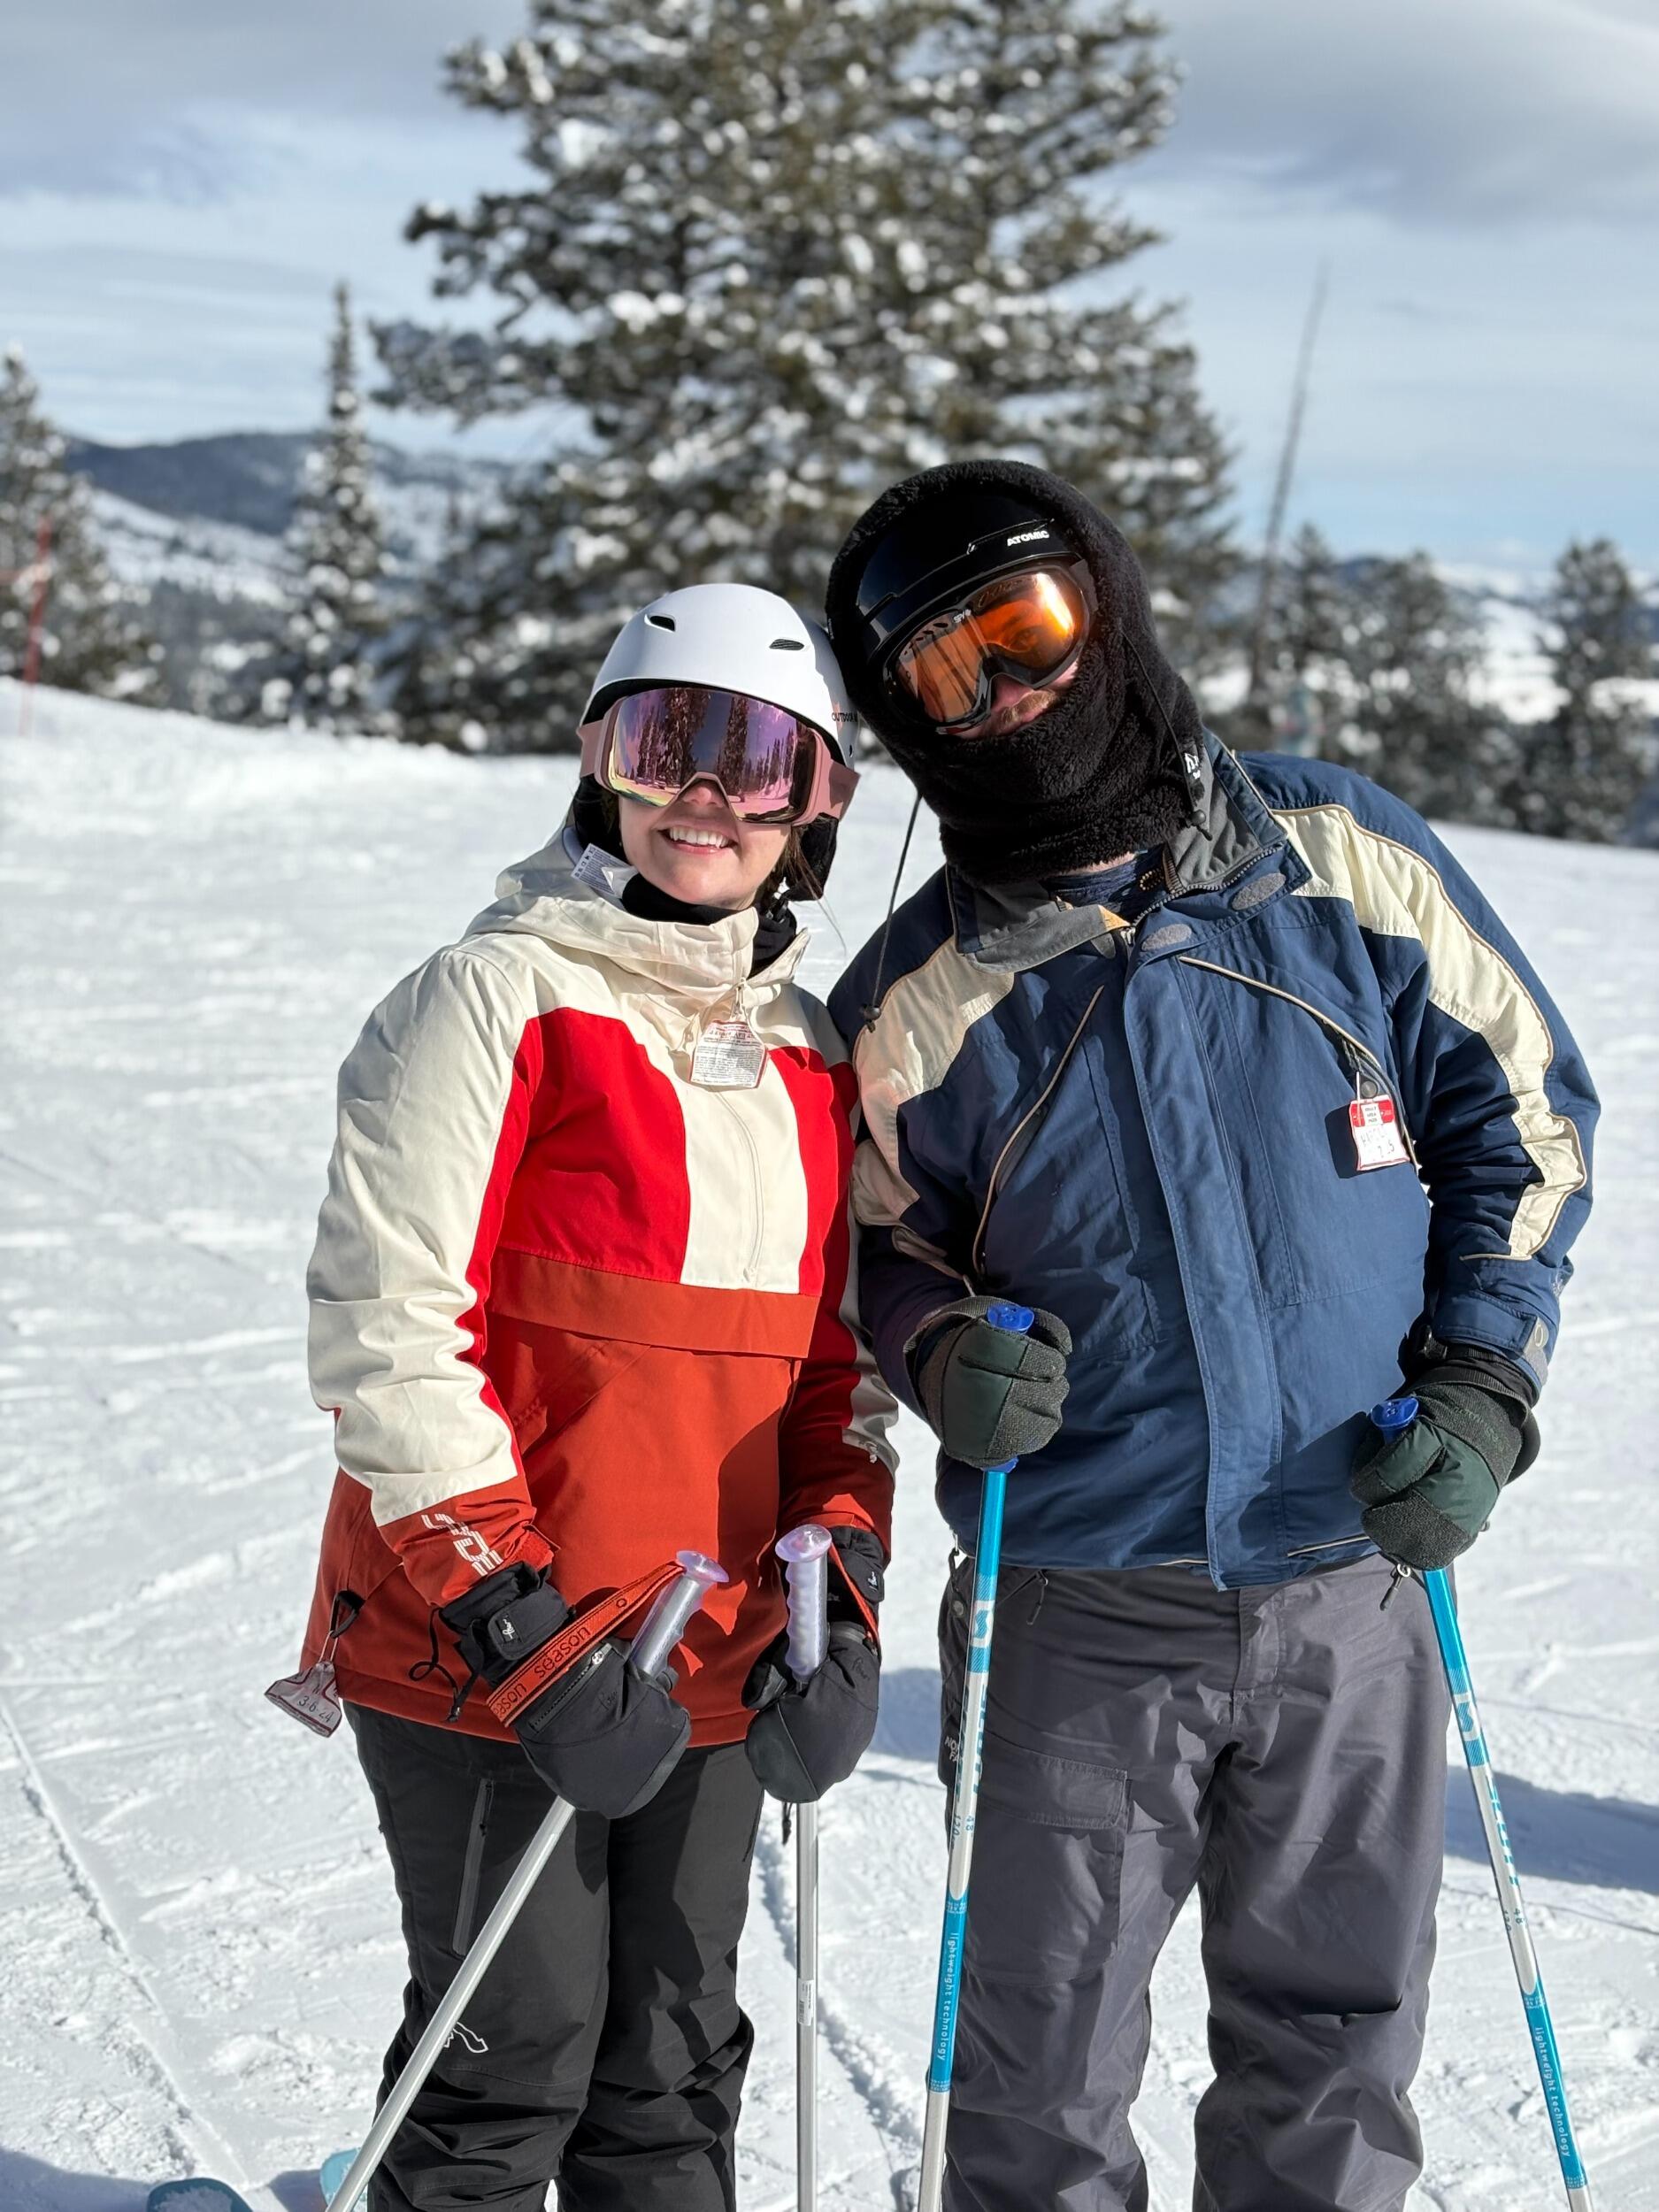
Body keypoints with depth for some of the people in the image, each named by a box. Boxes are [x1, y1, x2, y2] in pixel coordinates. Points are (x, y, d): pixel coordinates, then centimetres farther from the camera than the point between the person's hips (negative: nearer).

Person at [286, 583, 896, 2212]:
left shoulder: (809, 1054, 10)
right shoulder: (496, 998, -9)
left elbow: (837, 1361, 14)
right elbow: (385, 1332, -14)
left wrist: (837, 1602, -1)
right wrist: (524, 1630, -18)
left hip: (711, 1672, 6)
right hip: (475, 1655, -5)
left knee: (675, 2074, 14)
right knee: (514, 2067, 1)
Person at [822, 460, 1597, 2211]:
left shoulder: (1343, 857, -1)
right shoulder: (917, 997, -3)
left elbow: (1523, 1112, 7)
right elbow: (884, 1249, 9)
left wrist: (1480, 1387, -3)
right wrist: (947, 1363, -13)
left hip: (1354, 1589, 1)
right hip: (1077, 1613, -1)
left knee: (1333, 2067, 15)